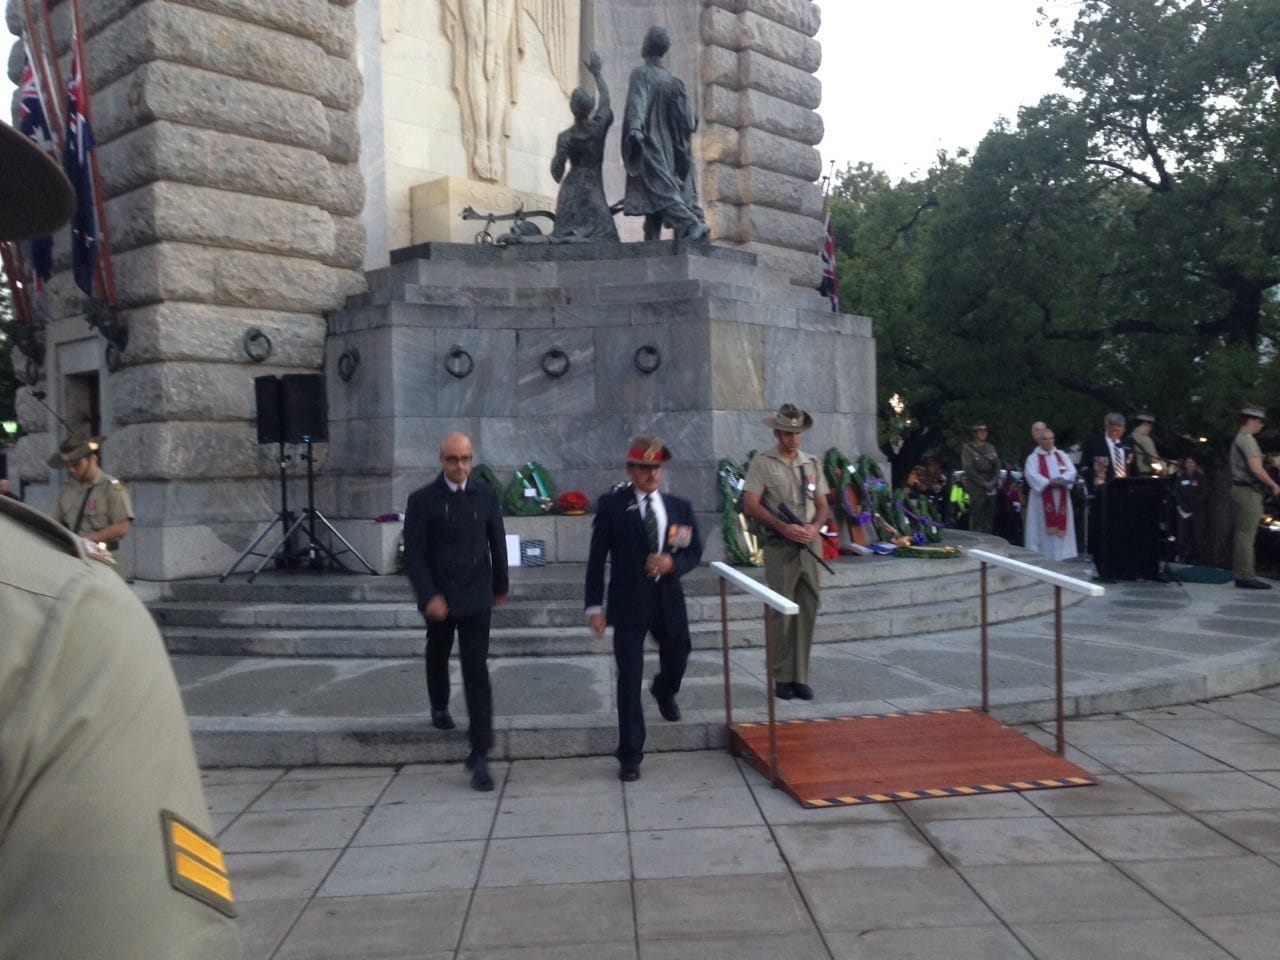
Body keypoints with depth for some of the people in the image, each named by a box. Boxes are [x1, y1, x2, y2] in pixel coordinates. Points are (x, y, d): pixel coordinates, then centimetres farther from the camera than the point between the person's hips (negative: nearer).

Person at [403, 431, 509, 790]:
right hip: (439, 598, 1)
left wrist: (500, 586, 13)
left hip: (476, 598, 0)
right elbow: (413, 554, -10)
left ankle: (480, 754, -7)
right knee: (438, 656, 23)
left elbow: (497, 542, 7)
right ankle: (440, 707, 54)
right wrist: (428, 596, -20)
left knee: (476, 671, -8)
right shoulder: (422, 500, -9)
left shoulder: (485, 494, -4)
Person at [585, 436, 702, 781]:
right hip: (629, 602, -4)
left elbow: (695, 552, 10)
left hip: (669, 600, 4)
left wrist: (673, 563, -13)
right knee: (629, 678, -5)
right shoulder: (612, 505, -6)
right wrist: (595, 605, -9)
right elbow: (596, 558, -5)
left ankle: (663, 692, 60)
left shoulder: (680, 507, 4)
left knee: (677, 660, 23)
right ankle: (630, 755, 4)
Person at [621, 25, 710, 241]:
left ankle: (692, 226, -32)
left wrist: (634, 128, -37)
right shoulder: (674, 80, 11)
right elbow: (690, 119, 8)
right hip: (669, 149, 6)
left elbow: (638, 102, -22)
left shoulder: (641, 74, -3)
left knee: (661, 191, -14)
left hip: (649, 148, -6)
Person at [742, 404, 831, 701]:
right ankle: (782, 677, 7)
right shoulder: (763, 462, -2)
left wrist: (815, 527, -6)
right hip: (780, 548, -5)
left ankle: (800, 677, 13)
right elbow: (750, 505, -8)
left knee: (807, 612, 5)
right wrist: (784, 528, -15)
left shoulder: (812, 463, 13)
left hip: (809, 547, 5)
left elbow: (822, 505, 16)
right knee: (781, 614, -2)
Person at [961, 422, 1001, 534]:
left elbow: (997, 466, 11)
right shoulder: (968, 449, -2)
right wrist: (984, 483, -12)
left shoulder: (990, 448, 14)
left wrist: (994, 481, -5)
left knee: (989, 519, 6)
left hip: (991, 489, 5)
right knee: (976, 520, -7)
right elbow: (969, 470, -9)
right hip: (976, 490, -5)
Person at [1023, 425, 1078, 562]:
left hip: (1061, 499, 4)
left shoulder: (1062, 455, 13)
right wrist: (1049, 482, -27)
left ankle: (1062, 558, 7)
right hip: (1042, 499, -4)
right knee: (1043, 529, -4)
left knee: (1062, 527, 3)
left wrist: (1061, 480, -19)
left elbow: (1072, 472, 1)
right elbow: (1031, 475, -15)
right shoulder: (1033, 458, 2)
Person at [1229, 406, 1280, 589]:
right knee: (1246, 535, -9)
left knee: (1240, 533, 11)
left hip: (1240, 490, 10)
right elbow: (1256, 468, -21)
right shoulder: (1247, 439, -12)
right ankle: (1246, 576, -9)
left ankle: (1241, 573, 16)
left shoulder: (1238, 439, 19)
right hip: (1248, 492, -10)